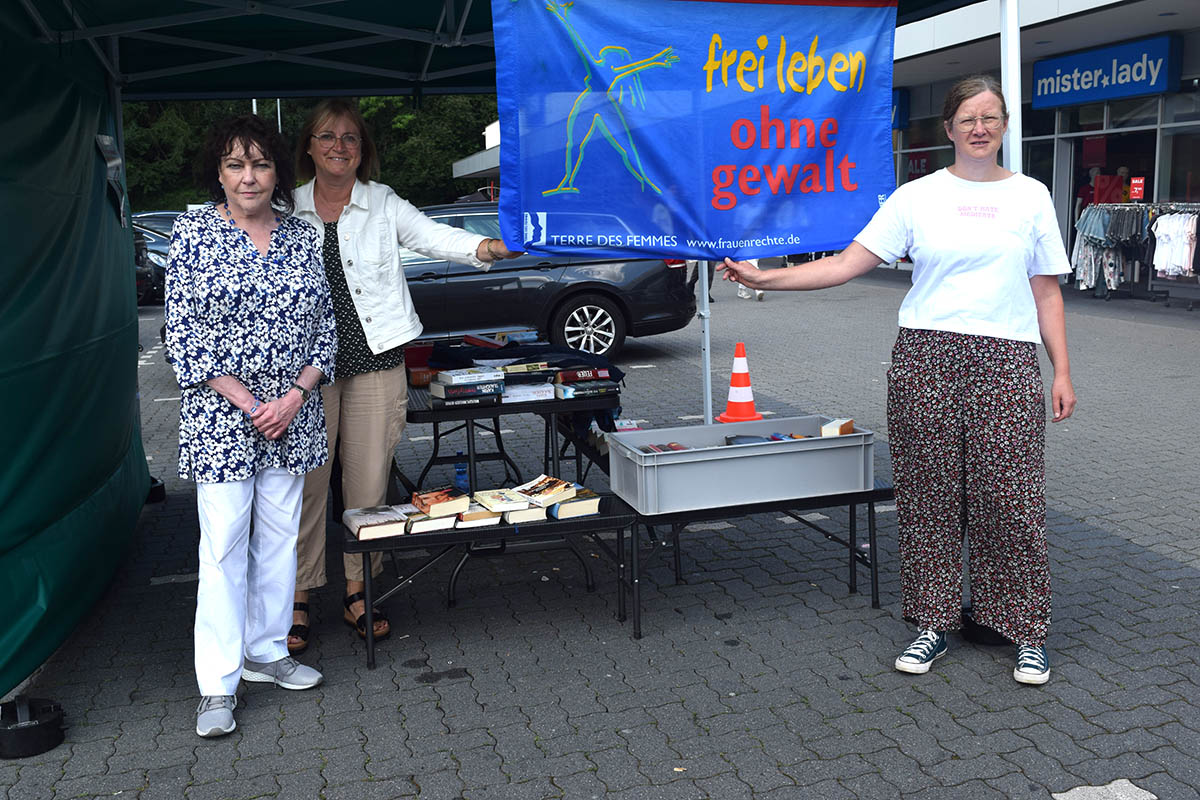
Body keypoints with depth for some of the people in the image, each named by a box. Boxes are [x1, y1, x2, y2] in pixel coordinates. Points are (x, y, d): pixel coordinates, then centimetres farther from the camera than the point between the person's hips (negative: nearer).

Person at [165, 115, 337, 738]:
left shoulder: (302, 238, 7)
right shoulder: (193, 232, -3)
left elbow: (325, 328, 7)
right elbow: (183, 331, -7)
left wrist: (295, 395, -8)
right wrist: (245, 401, -13)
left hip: (293, 414, 4)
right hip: (219, 415, -4)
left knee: (279, 535, 11)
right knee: (223, 544, -2)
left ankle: (266, 651, 27)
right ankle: (218, 685, 8)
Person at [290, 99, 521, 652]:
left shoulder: (383, 204, 6)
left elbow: (434, 237, -8)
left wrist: (488, 248, -28)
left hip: (375, 362, 1)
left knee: (369, 482, 6)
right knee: (306, 482, 1)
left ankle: (358, 589, 21)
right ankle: (299, 596, 15)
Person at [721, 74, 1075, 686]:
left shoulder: (1031, 196, 10)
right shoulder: (917, 196, 6)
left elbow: (1046, 292, 11)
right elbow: (848, 262, 0)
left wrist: (1062, 371, 5)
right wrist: (763, 278, -9)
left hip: (1006, 362, 0)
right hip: (925, 359, 0)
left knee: (1010, 498, -2)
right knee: (929, 496, 3)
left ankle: (1027, 633, 14)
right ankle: (934, 623, 18)